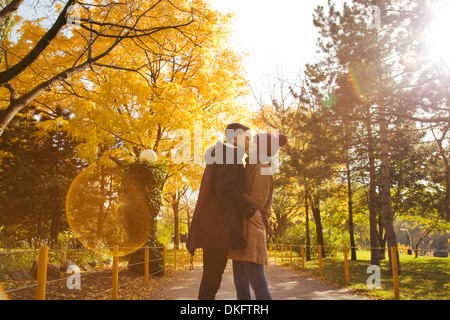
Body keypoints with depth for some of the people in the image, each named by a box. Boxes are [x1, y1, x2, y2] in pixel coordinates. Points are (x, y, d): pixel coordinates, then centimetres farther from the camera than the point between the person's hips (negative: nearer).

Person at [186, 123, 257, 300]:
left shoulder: (218, 156, 24)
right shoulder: (231, 153, -6)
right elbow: (225, 190, -18)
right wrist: (251, 211, -10)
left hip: (212, 226, 10)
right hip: (219, 226, -10)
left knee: (211, 278, 10)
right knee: (212, 278, -8)